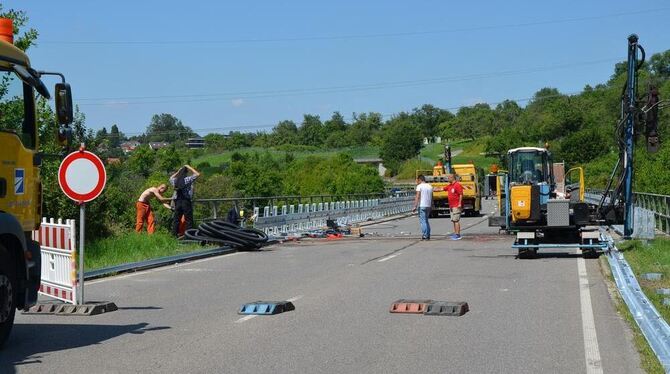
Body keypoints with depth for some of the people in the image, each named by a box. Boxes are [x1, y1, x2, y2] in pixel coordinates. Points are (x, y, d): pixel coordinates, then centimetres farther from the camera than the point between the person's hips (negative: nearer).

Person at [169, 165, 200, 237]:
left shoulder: (175, 181, 5)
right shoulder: (187, 179, -9)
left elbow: (171, 178, 30)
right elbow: (197, 174, -2)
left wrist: (178, 171, 23)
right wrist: (189, 168, 5)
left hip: (177, 202, 5)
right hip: (186, 201, -5)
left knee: (176, 219, 10)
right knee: (189, 220, -1)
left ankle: (174, 234, 10)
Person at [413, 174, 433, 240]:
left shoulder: (419, 186, -7)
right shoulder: (430, 186, 13)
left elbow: (417, 197, -15)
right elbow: (432, 198, 15)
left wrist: (415, 206, -16)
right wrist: (431, 206, 22)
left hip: (422, 206, -7)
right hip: (428, 206, 7)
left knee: (423, 221, -4)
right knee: (426, 220, 16)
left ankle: (425, 236, -8)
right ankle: (428, 235, 15)